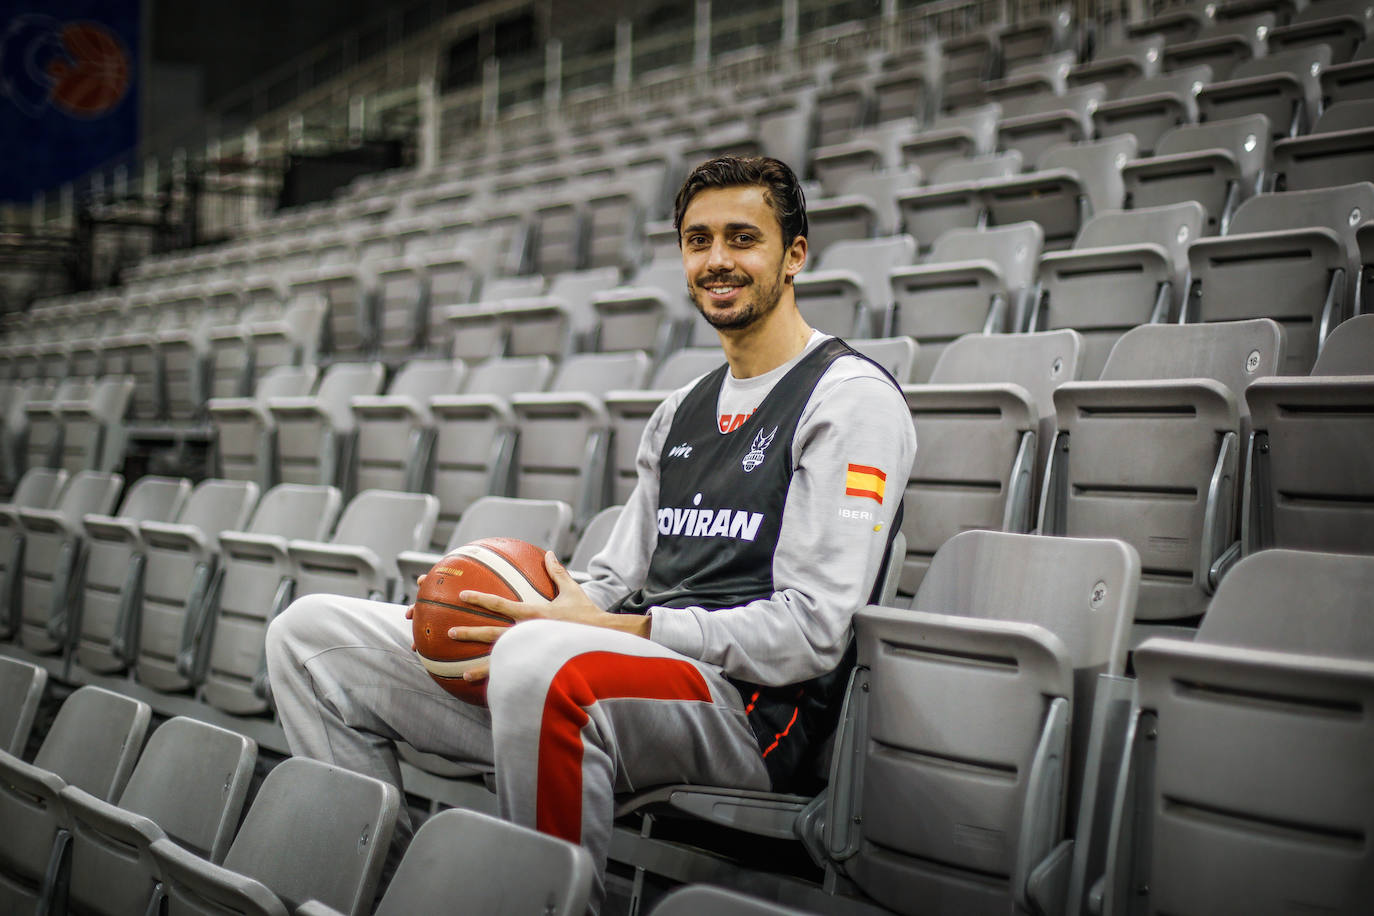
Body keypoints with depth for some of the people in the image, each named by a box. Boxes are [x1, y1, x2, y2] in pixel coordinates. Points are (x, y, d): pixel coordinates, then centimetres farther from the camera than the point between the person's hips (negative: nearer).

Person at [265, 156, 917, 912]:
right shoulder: (681, 412, 23)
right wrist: (507, 607, -1)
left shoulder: (852, 399, -4)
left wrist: (608, 629, -17)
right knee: (312, 630, 4)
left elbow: (811, 634, -13)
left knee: (545, 665, -43)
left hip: (749, 703, -8)